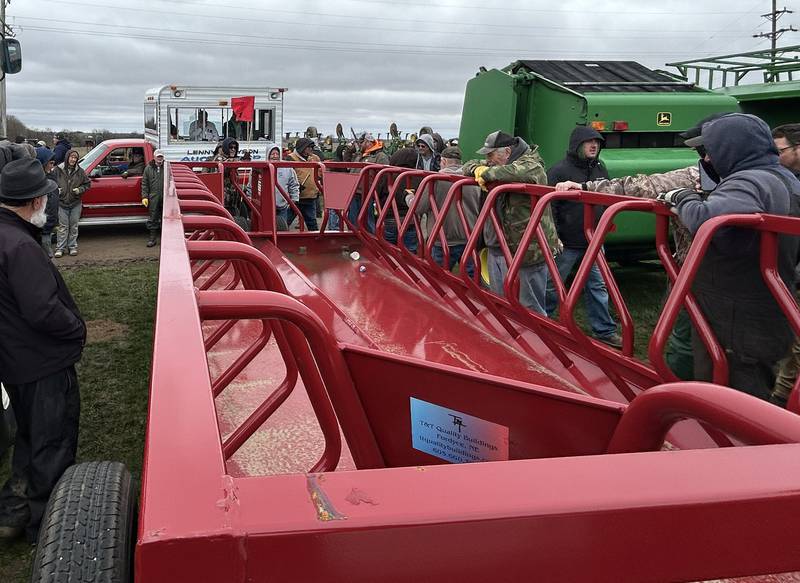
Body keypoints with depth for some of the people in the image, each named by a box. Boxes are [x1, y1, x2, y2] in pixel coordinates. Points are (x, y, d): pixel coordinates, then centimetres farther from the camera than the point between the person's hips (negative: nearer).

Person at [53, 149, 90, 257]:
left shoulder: (80, 171, 1)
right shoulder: (58, 170, -4)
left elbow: (87, 183, 9)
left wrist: (80, 190, -7)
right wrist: (56, 190, -10)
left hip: (76, 204, 2)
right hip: (62, 203, -2)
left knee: (74, 226, 10)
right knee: (63, 226, 0)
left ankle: (73, 246, 20)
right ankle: (60, 248, 6)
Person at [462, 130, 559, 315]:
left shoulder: (531, 163, -12)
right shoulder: (499, 165, 13)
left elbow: (522, 172, -36)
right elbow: (469, 165, 20)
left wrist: (487, 173, -23)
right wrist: (477, 169, -5)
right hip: (497, 247, 9)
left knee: (528, 306, -2)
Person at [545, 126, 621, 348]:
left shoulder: (600, 169, 8)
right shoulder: (560, 170, -12)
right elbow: (549, 205, -14)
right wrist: (554, 237, -16)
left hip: (593, 241, 6)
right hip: (567, 243, -6)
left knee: (597, 286, 10)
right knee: (553, 285, 7)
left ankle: (604, 330, 19)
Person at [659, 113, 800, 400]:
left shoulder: (748, 182, -21)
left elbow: (705, 219, -41)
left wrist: (683, 197, -17)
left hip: (734, 332, -10)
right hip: (768, 323, 10)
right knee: (757, 397, 23)